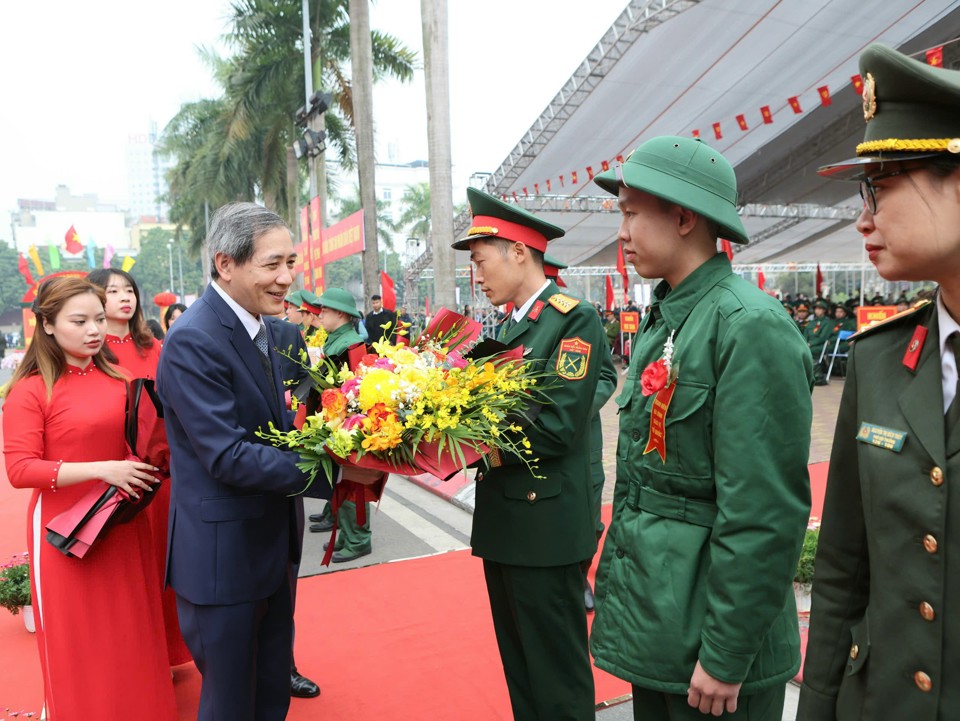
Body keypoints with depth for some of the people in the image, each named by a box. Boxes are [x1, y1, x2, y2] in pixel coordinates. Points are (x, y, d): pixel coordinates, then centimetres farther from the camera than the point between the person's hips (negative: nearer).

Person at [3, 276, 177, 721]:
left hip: (124, 523, 5)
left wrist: (148, 464, -2)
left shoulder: (116, 381, 4)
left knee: (130, 632, 16)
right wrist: (101, 470, -22)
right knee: (78, 642, 11)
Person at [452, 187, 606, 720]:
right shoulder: (508, 326, 14)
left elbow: (557, 427, -22)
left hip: (546, 527, -8)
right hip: (502, 524, 9)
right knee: (518, 667, 21)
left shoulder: (575, 321, -13)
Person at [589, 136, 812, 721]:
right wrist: (614, 581, 14)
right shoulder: (660, 321, 7)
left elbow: (767, 514, -22)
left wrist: (727, 655, -17)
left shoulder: (750, 326, -20)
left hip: (710, 633, -8)